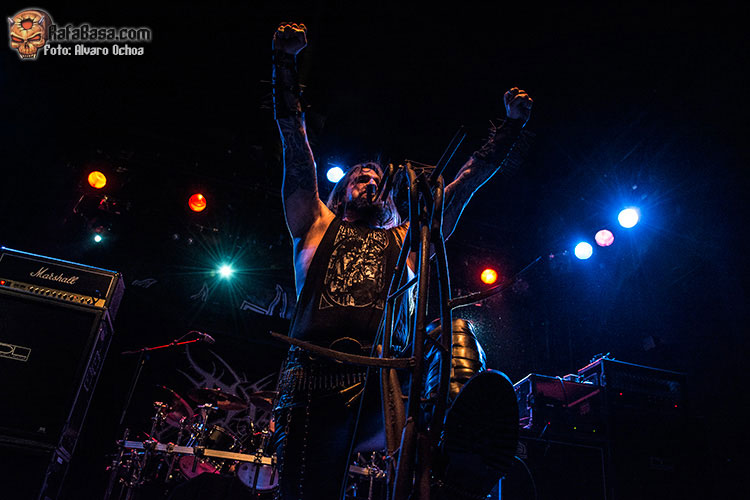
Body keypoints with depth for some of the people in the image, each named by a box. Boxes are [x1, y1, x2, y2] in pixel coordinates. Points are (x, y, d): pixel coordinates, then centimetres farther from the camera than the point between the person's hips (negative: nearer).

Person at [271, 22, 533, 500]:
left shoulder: (406, 238, 27)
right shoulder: (317, 225, 24)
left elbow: (464, 185, 27)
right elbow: (296, 145, 20)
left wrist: (512, 125, 27)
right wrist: (286, 60, 18)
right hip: (314, 386, 0)